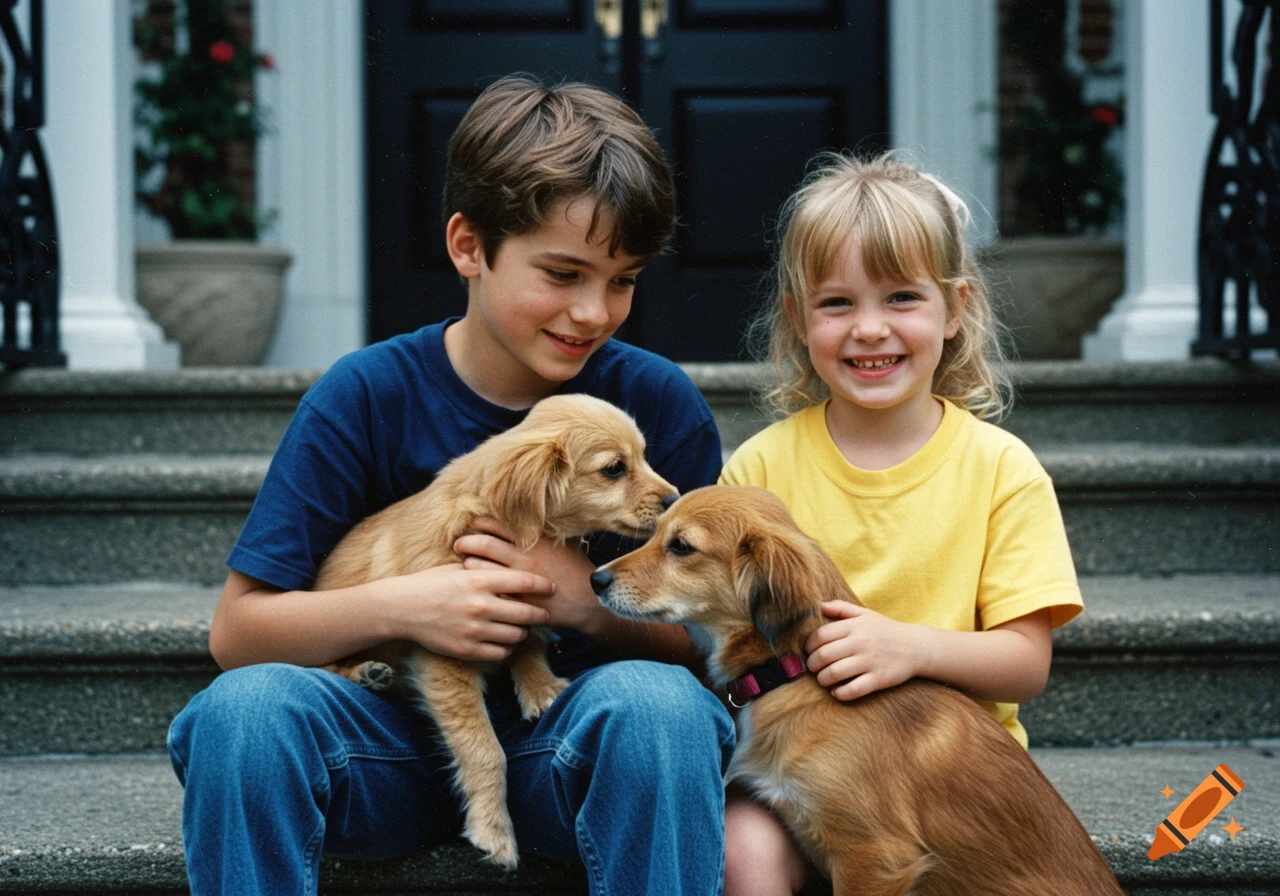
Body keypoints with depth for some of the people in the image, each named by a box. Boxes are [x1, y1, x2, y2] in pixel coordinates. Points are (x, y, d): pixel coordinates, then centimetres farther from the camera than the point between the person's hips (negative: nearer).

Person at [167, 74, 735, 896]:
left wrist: (594, 603, -19)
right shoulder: (366, 396, -4)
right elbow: (237, 630, -5)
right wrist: (397, 605, -21)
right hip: (401, 745, 0)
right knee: (246, 704, -30)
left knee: (654, 698, -34)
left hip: (570, 745, 0)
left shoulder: (661, 403, -2)